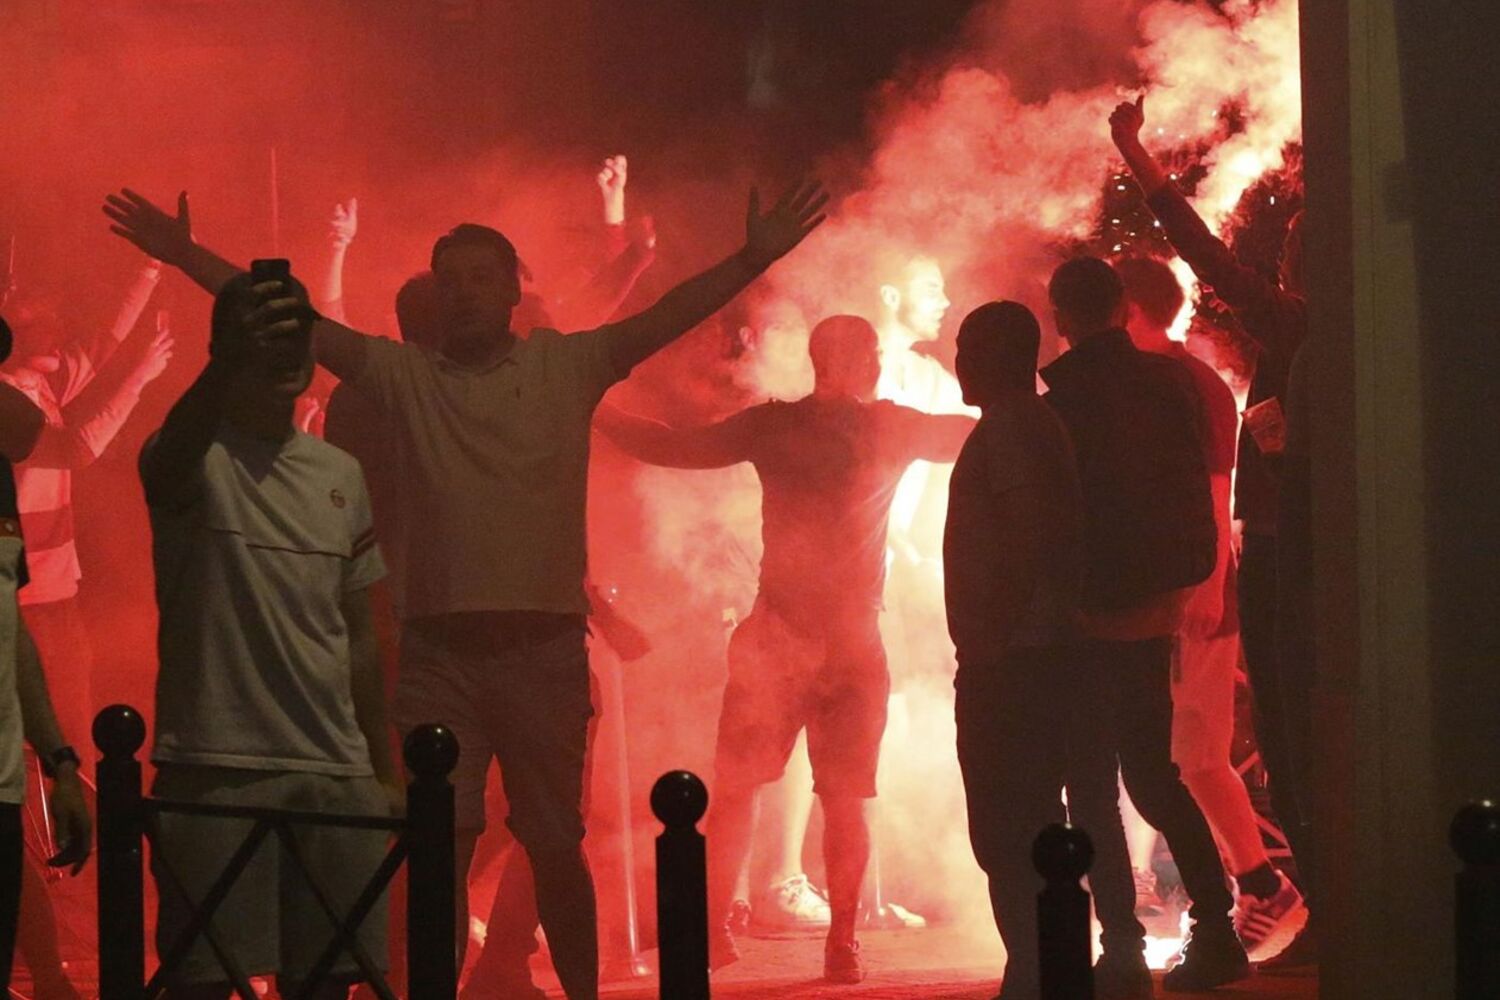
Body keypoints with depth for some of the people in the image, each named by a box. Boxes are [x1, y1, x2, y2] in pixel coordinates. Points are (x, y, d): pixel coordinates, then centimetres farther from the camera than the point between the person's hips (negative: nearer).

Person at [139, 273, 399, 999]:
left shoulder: (341, 476, 14)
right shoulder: (198, 458, -3)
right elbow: (167, 463, -30)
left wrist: (385, 772, 16)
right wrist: (228, 364, -48)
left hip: (335, 773, 5)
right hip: (215, 767, -5)